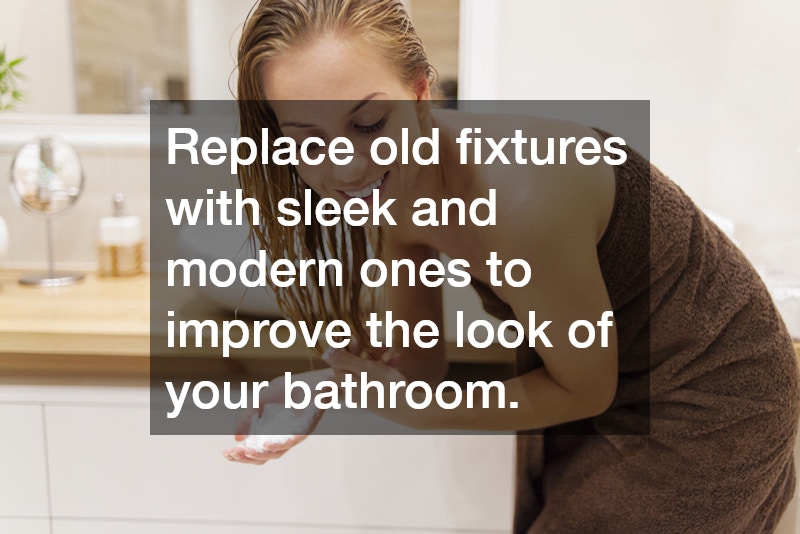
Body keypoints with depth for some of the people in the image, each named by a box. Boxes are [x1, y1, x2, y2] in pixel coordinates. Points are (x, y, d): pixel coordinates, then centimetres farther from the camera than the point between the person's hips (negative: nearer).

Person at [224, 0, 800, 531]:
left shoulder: (517, 195, -38)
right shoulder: (394, 186, -14)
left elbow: (585, 392, -22)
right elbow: (420, 364, -4)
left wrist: (414, 409, -23)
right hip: (594, 381, 6)